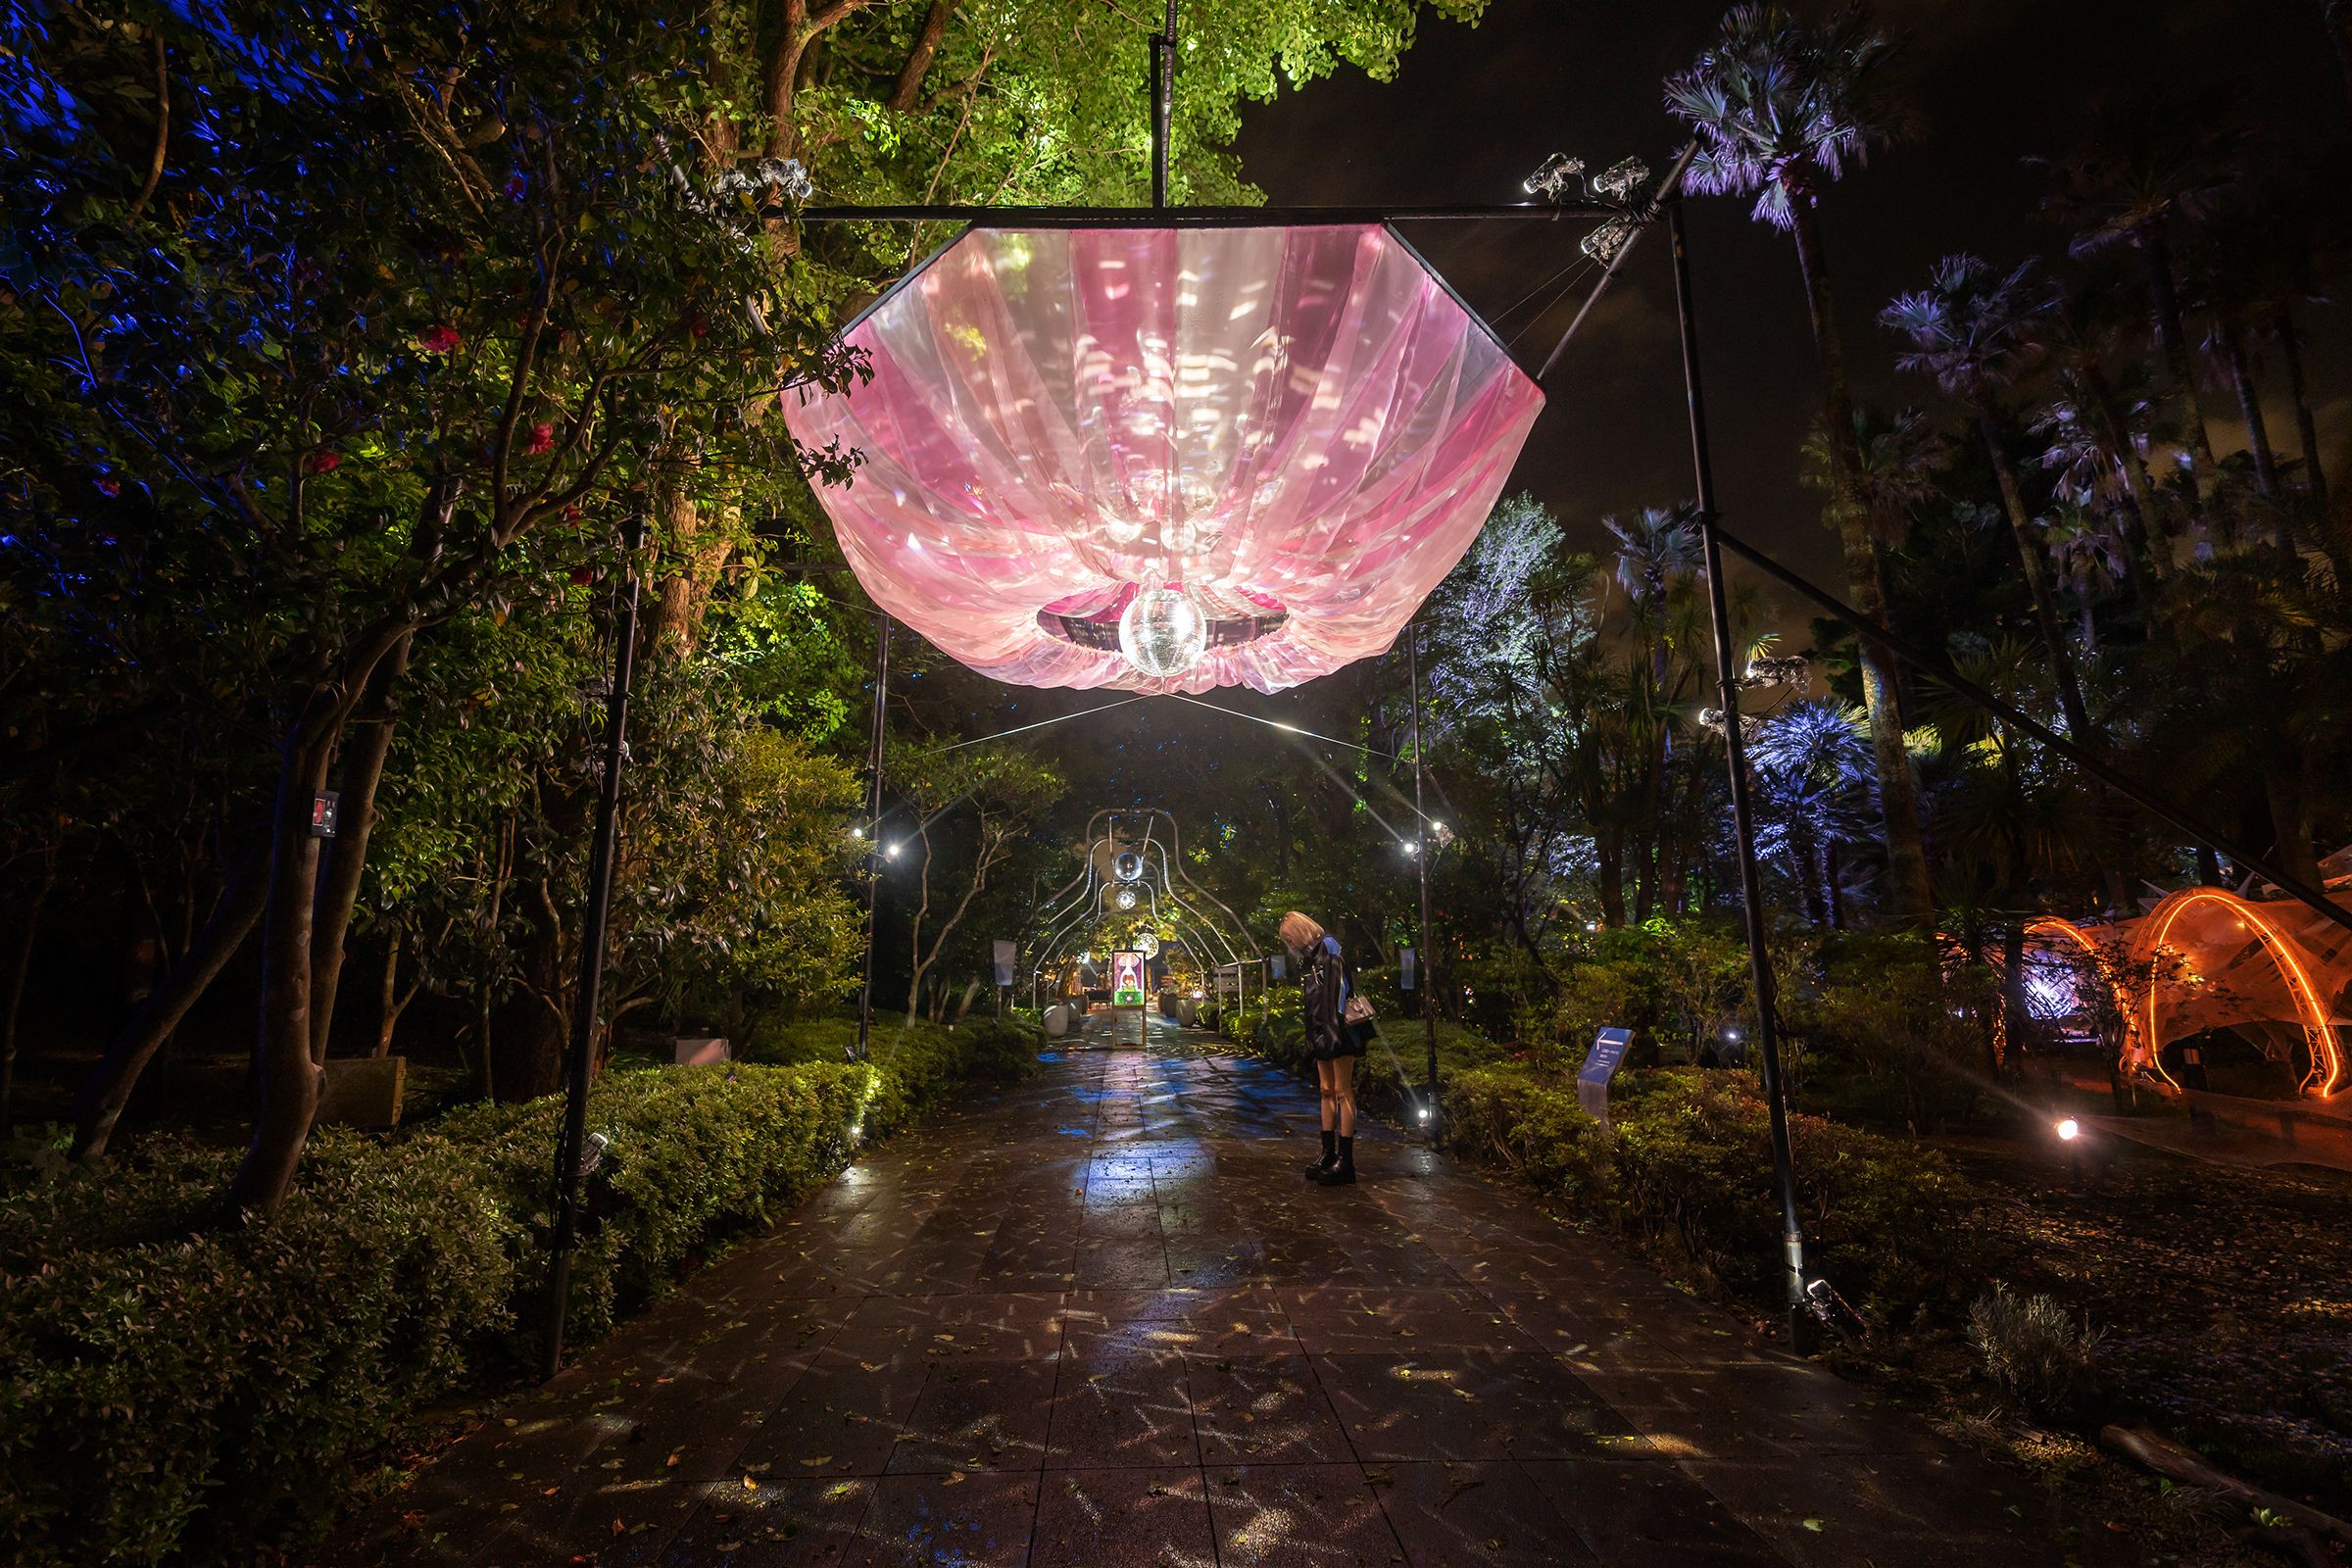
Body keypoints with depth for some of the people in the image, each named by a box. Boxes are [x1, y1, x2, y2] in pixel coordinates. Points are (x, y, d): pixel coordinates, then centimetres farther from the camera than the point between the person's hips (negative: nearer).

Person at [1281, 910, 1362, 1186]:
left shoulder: (1328, 949, -8)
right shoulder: (1307, 960, 18)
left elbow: (1340, 988, -18)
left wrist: (1334, 1030, -24)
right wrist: (1311, 1037, 17)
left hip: (1338, 1032, -9)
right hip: (1320, 1034, 9)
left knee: (1343, 1092, -6)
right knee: (1326, 1091, 11)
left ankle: (1345, 1161, -3)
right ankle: (1329, 1153, 18)